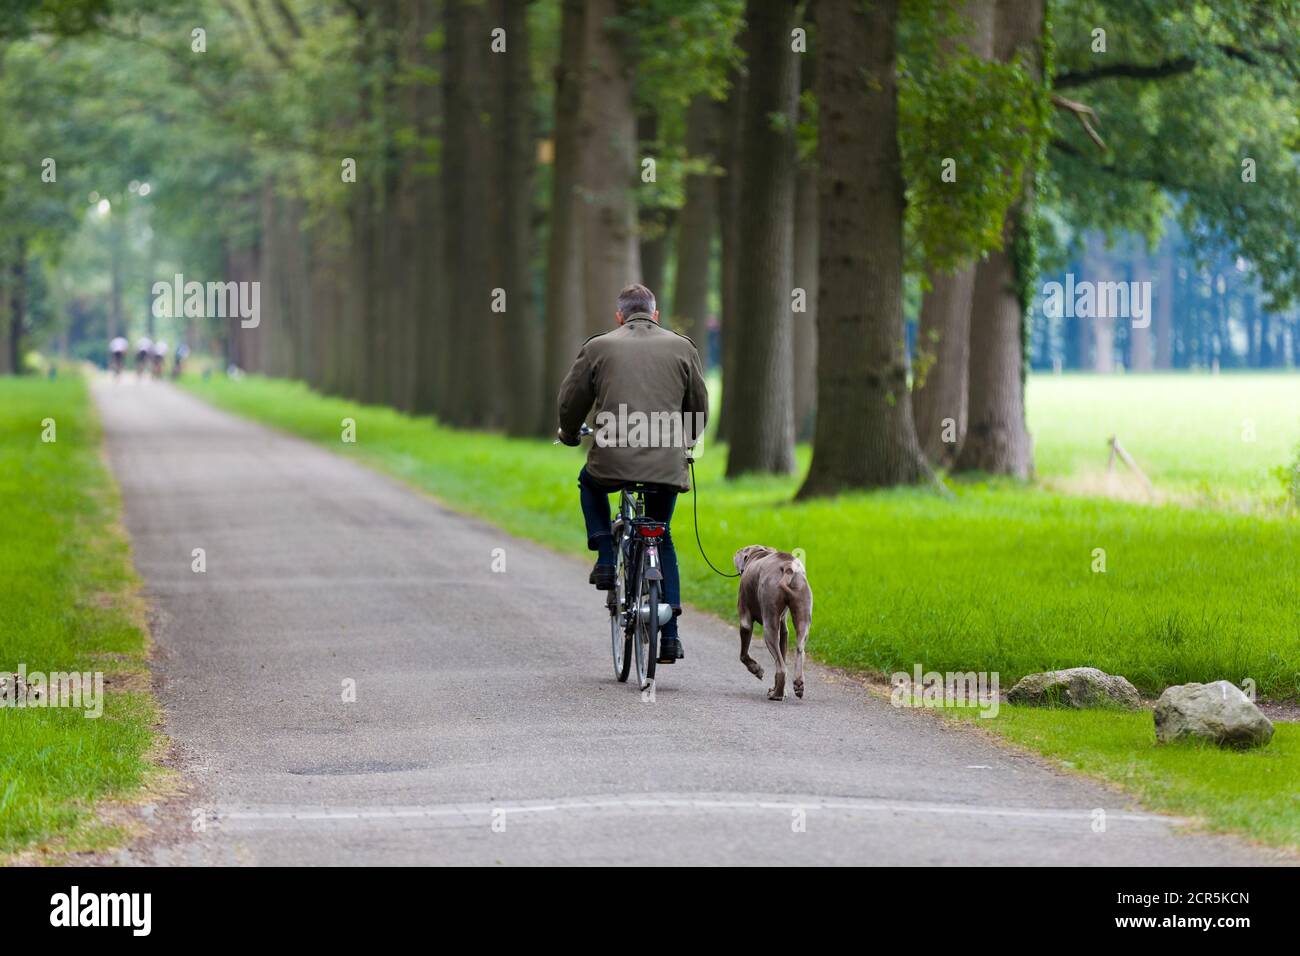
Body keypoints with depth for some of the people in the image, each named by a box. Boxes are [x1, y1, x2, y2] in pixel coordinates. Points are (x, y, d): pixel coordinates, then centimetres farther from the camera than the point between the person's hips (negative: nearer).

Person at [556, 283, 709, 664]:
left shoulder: (598, 347, 6)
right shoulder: (681, 347, 10)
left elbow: (571, 401, 12)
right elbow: (700, 407, 18)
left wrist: (569, 434, 34)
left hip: (612, 460, -2)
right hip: (667, 466, 2)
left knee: (589, 483, 34)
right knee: (662, 539, 21)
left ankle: (606, 559, 17)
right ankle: (670, 636, 13)